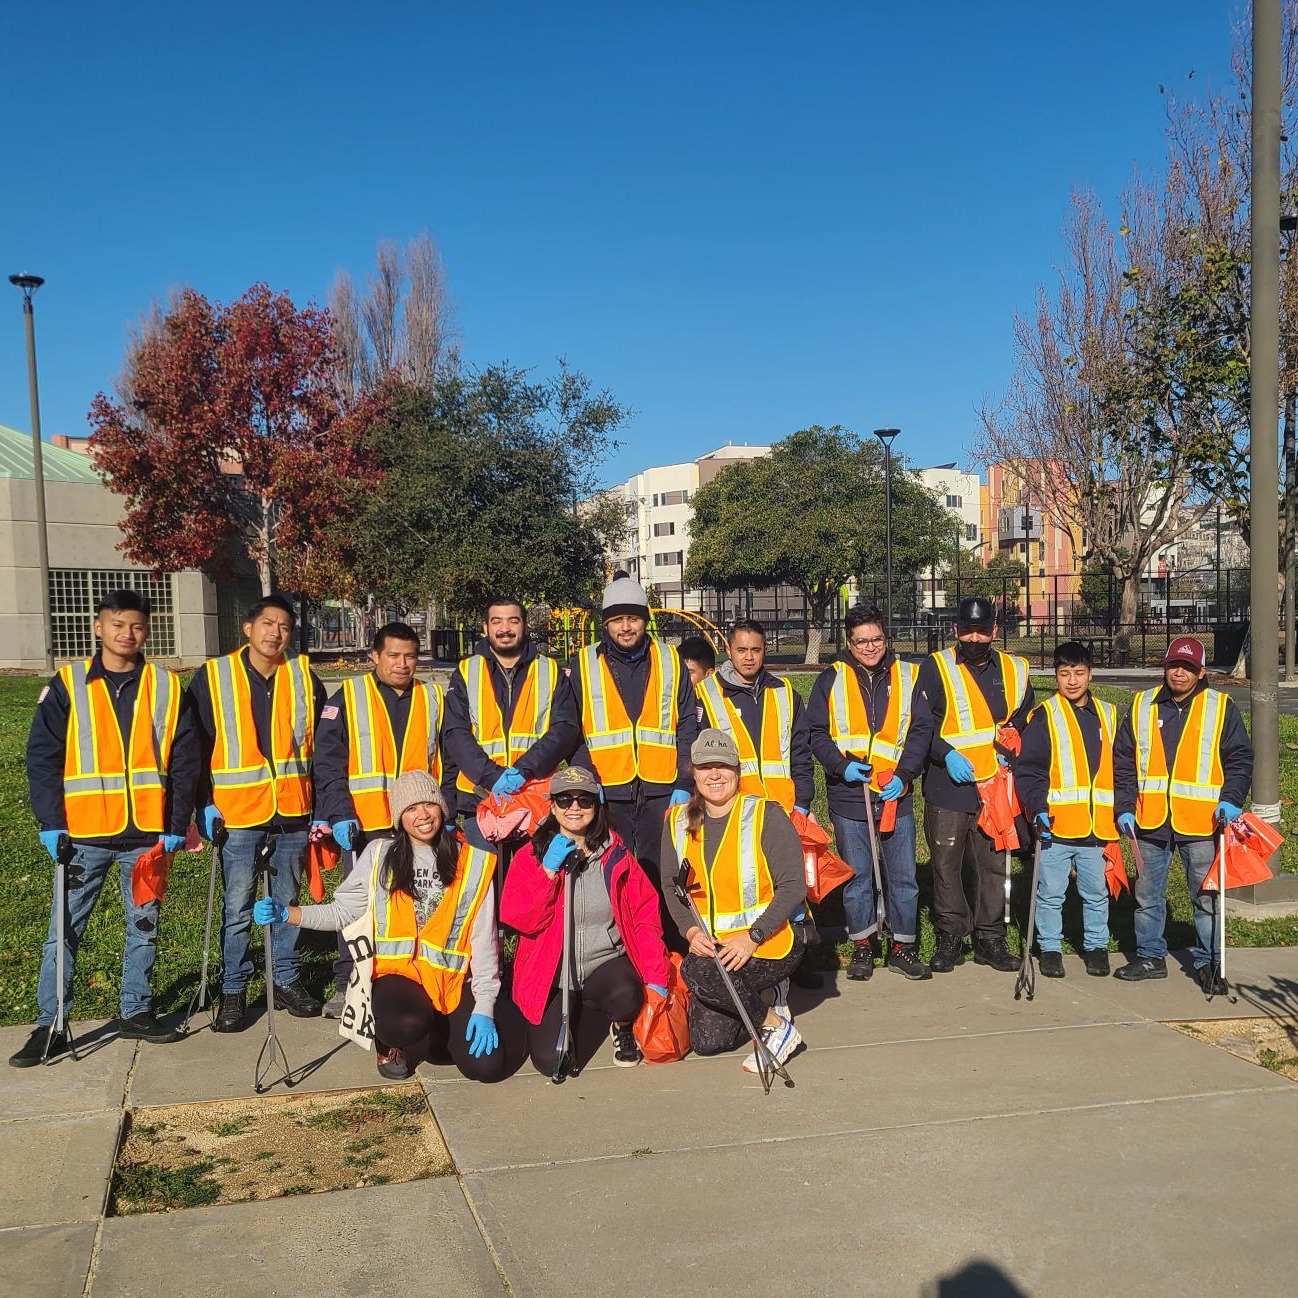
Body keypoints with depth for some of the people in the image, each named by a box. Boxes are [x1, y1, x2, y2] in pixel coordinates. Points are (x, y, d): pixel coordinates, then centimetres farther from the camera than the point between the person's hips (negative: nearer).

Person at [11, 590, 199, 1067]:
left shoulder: (166, 686, 4)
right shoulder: (68, 684, 0)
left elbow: (184, 759, 3)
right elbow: (42, 756, -2)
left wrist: (177, 825, -3)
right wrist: (51, 823, -10)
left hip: (148, 833, 2)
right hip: (84, 834, -1)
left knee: (144, 927, 11)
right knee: (64, 931, 4)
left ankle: (136, 1011, 25)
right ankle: (49, 1026, 14)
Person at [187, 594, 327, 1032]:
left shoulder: (304, 676, 3)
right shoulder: (213, 677, -2)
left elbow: (322, 743, 8)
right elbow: (197, 746, 0)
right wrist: (205, 803, -5)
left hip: (293, 813, 2)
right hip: (238, 814, -2)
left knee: (288, 901, 13)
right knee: (238, 906, 4)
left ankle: (287, 979, 26)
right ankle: (233, 989, 17)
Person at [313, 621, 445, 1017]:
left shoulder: (434, 699, 10)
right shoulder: (348, 698, 2)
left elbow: (445, 763, 14)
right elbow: (328, 764, -3)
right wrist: (340, 816, -12)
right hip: (365, 825, -2)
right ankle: (347, 984, 15)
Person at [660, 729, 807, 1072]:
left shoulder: (766, 815, -9)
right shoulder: (678, 822, 6)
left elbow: (793, 886, -12)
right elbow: (672, 887, 6)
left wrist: (753, 936, -22)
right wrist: (692, 931, -13)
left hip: (771, 941, -5)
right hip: (710, 944, 6)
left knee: (697, 971, -30)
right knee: (707, 1041, -6)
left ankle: (776, 1026, -8)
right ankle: (758, 998, 24)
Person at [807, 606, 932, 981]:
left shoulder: (907, 678, 5)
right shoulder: (831, 680, 3)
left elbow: (920, 732, 2)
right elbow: (816, 733, 2)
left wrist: (904, 775, -11)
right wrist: (841, 765, -14)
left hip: (896, 795, 1)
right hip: (849, 796, -1)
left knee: (903, 875, 6)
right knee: (856, 875, 9)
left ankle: (903, 947, 19)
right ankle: (862, 947, 22)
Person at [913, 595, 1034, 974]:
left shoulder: (1014, 670, 10)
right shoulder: (935, 668, -1)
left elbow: (1025, 722, 20)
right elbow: (921, 724, -3)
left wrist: (1010, 751, 3)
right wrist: (946, 754, -16)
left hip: (995, 788, 3)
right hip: (947, 786, -2)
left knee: (994, 864, 8)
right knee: (946, 865, 3)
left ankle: (990, 939, 20)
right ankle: (950, 939, 15)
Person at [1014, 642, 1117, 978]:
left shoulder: (1108, 716, 12)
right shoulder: (1044, 717, -2)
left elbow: (1119, 768, 18)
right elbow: (1027, 769, -7)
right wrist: (1038, 808, -18)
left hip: (1097, 825, 3)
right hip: (1055, 824, -3)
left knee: (1096, 892, 12)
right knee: (1051, 893, 5)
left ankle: (1096, 946, 27)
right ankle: (1050, 948, 19)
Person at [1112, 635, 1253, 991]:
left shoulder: (1221, 708, 2)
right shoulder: (1142, 706, 7)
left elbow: (1240, 759, 3)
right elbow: (1123, 761, 10)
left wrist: (1231, 799, -12)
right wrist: (1124, 807, 2)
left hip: (1201, 822, -2)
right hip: (1150, 820, 2)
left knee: (1207, 896, 4)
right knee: (1147, 894, 11)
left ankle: (1208, 963, 17)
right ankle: (1150, 956, 25)